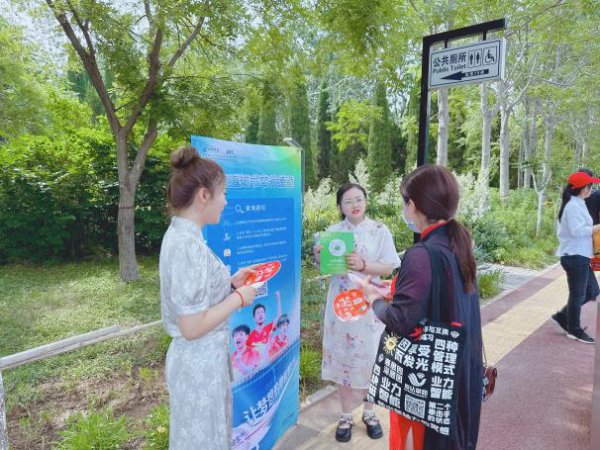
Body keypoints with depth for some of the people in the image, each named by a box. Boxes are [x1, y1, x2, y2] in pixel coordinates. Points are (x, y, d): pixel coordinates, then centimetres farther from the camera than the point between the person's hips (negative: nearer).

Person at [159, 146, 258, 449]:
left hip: (203, 357, 9)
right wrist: (238, 298, -16)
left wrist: (230, 283, 5)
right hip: (199, 362, -9)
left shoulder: (182, 235, 3)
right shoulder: (187, 245, -27)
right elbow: (192, 327, -26)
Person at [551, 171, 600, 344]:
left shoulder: (576, 204, 14)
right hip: (575, 257, -10)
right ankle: (574, 330, 18)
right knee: (578, 294, 3)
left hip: (579, 256, 10)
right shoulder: (574, 206, -17)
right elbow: (577, 231, -24)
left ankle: (562, 316, 25)